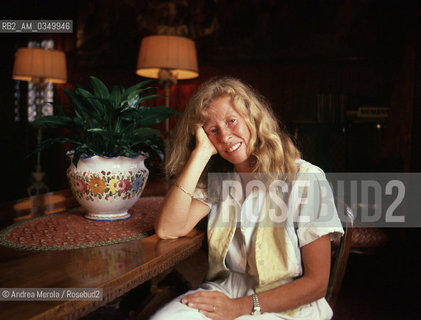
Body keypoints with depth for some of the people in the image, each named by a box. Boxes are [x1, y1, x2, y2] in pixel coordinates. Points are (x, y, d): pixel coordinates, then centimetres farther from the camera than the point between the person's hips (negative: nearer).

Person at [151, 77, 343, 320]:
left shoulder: (306, 179, -10)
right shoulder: (216, 180, 5)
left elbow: (316, 282, -9)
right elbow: (168, 229, -12)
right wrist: (202, 152, -12)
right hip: (224, 291, 4)